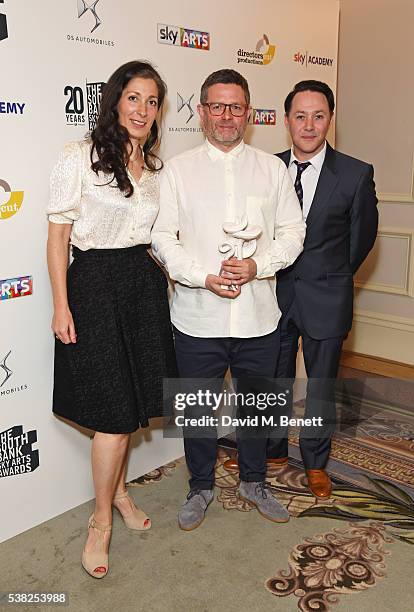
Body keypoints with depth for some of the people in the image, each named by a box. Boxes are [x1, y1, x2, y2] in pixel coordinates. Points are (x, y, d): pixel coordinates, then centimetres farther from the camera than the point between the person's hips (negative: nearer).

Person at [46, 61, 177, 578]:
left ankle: (117, 490, 36)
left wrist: (165, 274, 10)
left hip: (143, 283, 6)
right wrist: (61, 305, -12)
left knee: (130, 404, 14)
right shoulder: (80, 157, -7)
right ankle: (101, 519, 17)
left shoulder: (156, 167, 10)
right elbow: (58, 234, -8)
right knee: (115, 411, -4)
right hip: (94, 284, -5)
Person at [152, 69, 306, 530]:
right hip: (197, 316, -1)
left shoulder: (272, 168, 6)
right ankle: (200, 488, 34)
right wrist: (204, 277, -16)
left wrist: (258, 266, -13)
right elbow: (163, 237, -3)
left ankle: (253, 482, 39)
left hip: (257, 316, 2)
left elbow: (292, 231, 4)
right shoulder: (177, 169, 1)